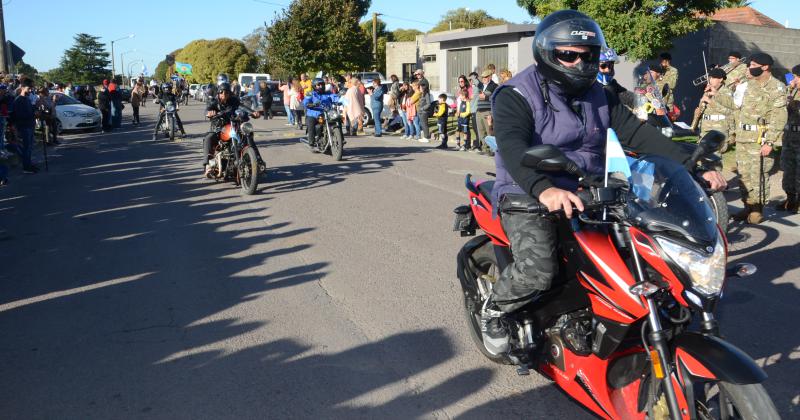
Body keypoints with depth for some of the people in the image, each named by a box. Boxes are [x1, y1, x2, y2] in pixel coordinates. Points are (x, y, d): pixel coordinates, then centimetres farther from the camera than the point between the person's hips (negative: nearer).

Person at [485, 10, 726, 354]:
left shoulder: (599, 96, 13)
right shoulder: (516, 95, -9)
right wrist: (543, 189, -47)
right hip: (529, 196, -6)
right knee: (537, 271, -30)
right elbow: (513, 147, -27)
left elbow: (638, 133, 3)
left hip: (589, 193, 7)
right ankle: (495, 309, 3)